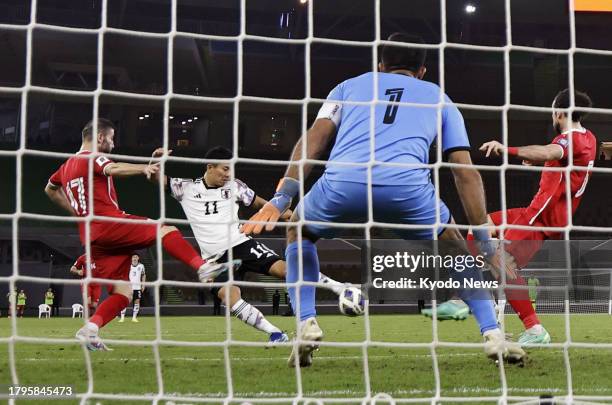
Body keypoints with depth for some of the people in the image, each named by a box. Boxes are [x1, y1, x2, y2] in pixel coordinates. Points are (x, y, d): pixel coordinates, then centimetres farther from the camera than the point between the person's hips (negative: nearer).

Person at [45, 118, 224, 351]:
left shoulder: (67, 166, 24)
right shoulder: (92, 157, -2)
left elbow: (50, 189, 42)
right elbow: (112, 170, -25)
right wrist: (144, 168, -41)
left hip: (90, 237, 8)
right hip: (111, 224, -8)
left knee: (122, 293, 5)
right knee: (167, 231, -7)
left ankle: (90, 329, -11)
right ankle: (203, 268, -23)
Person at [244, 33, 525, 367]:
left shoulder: (350, 85, 32)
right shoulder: (439, 98, 31)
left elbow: (314, 139, 16)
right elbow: (466, 173, 22)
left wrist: (281, 199, 8)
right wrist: (484, 239, 23)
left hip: (342, 183, 0)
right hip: (407, 186, 0)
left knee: (298, 232, 32)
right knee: (454, 248, 31)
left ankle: (306, 324, 14)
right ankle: (493, 334, 19)